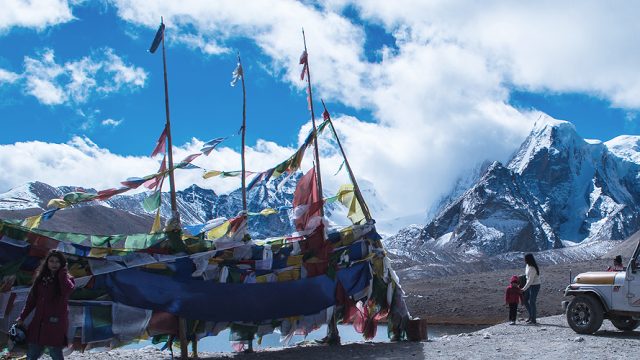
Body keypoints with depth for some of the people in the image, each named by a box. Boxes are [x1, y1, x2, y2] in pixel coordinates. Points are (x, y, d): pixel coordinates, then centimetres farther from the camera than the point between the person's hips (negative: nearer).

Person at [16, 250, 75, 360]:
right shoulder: (41, 278, 11)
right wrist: (22, 317, 11)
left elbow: (67, 290, -25)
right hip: (38, 322, 5)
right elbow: (32, 299, 15)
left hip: (56, 322, -5)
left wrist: (62, 272, -14)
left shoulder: (66, 279, -1)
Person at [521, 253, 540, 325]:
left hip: (535, 286, -9)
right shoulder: (528, 265, 2)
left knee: (532, 302, -3)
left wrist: (524, 289, -22)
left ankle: (533, 320, 7)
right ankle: (531, 315, 25)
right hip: (529, 285, 9)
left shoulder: (533, 269, -26)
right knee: (525, 301, 12)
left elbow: (530, 280, -26)